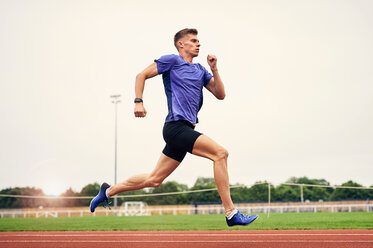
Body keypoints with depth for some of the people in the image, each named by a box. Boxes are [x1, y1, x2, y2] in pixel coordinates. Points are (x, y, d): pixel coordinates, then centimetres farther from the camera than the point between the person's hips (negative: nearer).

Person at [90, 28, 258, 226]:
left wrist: (214, 69, 6)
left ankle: (108, 191, 25)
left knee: (154, 180, 10)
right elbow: (142, 75, 4)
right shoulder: (172, 60, 3)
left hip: (186, 130, 8)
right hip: (176, 126, -8)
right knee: (220, 153, -20)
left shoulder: (200, 71, 22)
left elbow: (220, 94, 18)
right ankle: (231, 213, -21)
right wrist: (138, 102, -8)